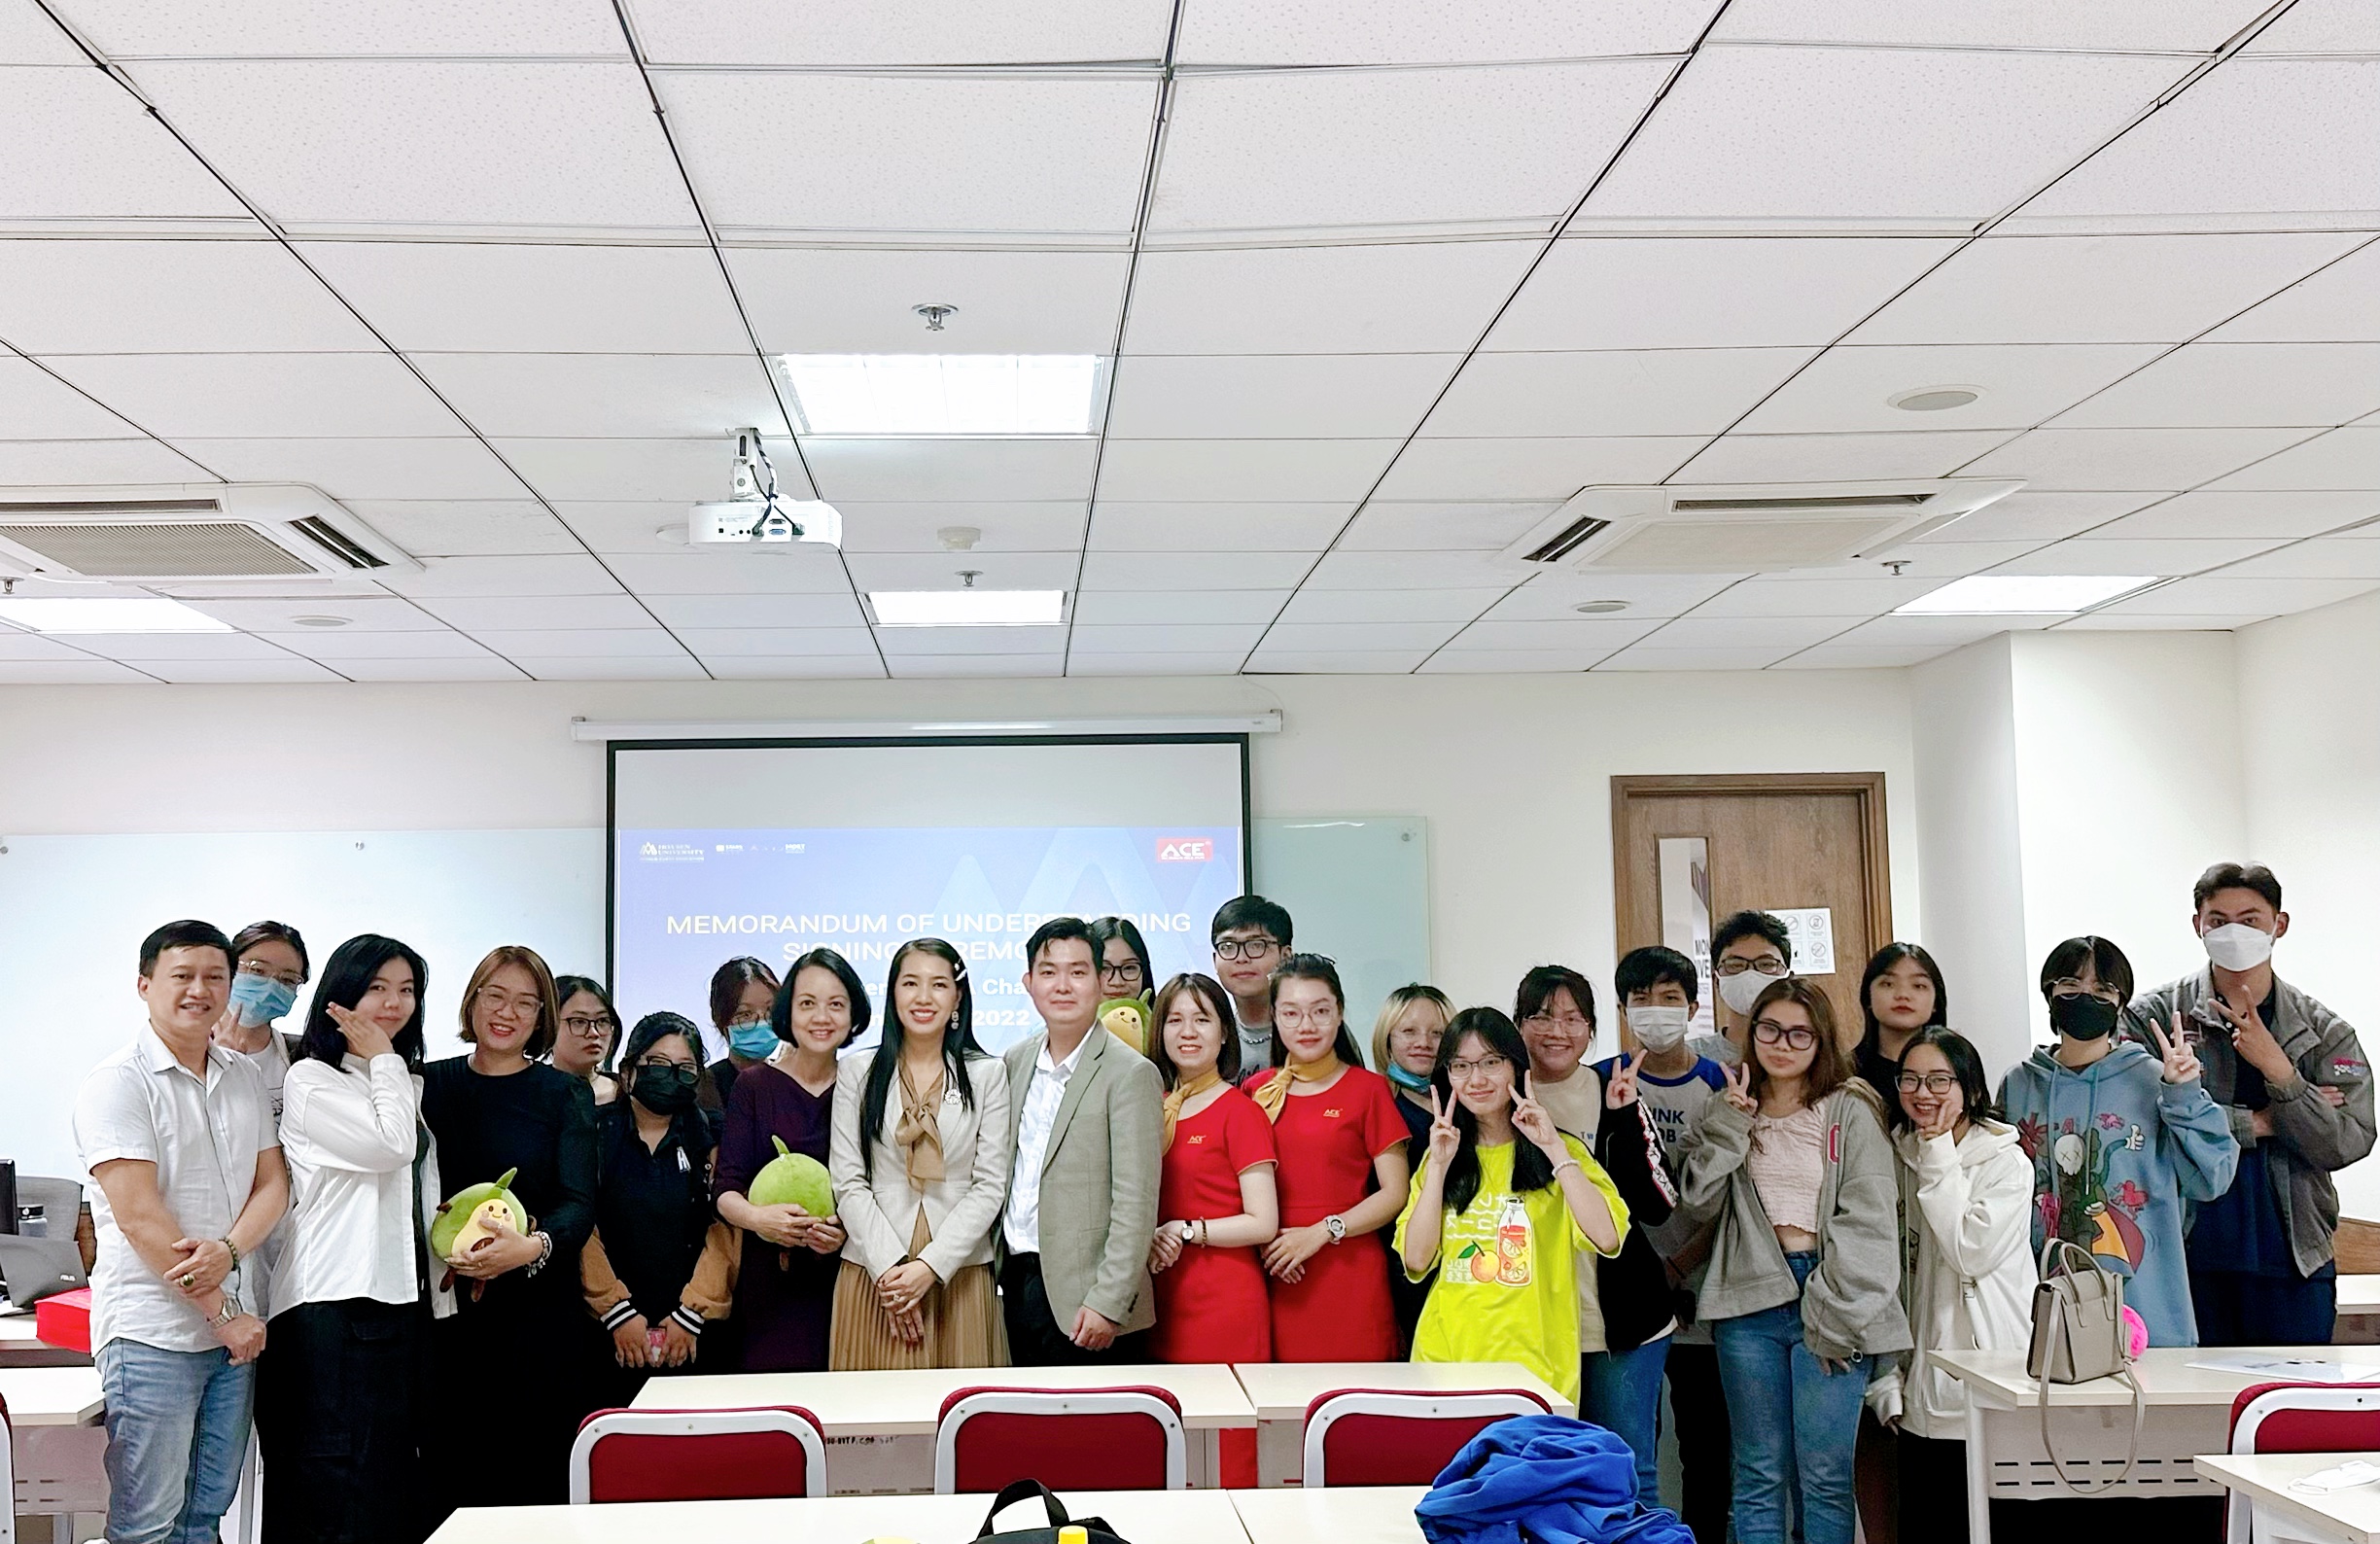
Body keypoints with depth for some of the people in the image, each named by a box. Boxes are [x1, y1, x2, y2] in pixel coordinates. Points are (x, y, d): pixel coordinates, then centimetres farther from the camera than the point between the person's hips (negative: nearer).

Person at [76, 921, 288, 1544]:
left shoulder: (246, 1077, 12)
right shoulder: (117, 1083, -8)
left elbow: (273, 1183, 10)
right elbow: (139, 1217, -14)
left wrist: (229, 1250, -12)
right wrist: (223, 1312, -12)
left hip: (233, 1326, 6)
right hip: (153, 1331, -6)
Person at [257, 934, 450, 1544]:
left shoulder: (408, 1082, 21)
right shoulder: (311, 1081, -4)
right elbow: (391, 1146, -14)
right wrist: (382, 1059, -4)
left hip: (407, 1298, 8)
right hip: (338, 1304, -8)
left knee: (397, 1476, 9)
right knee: (344, 1488, -7)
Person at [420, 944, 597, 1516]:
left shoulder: (565, 1094, 5)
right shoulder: (430, 1085, 9)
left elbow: (579, 1205, -4)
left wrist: (531, 1246, -24)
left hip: (538, 1315, -1)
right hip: (444, 1315, 1)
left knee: (535, 1480, -2)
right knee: (446, 1476, -1)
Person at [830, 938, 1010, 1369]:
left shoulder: (987, 1074, 4)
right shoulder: (857, 1071, 5)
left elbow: (990, 1185, -1)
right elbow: (848, 1183, 0)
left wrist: (931, 1265, -11)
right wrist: (890, 1266, -11)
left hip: (959, 1276, 0)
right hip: (873, 1276, 0)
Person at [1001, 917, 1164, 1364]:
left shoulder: (1130, 1073, -10)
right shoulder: (1016, 1061, 10)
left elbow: (1136, 1205, -13)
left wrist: (1108, 1303, -17)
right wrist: (1000, 1272, 10)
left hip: (1081, 1295, -6)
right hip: (1016, 1283, 6)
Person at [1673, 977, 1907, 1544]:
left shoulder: (1851, 1110, 2)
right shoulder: (1729, 1112, 13)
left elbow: (1867, 1220, -5)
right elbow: (1699, 1200, 3)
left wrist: (1830, 1309, -11)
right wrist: (1729, 1123, -6)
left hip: (1829, 1299, -3)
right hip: (1750, 1301, 3)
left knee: (1824, 1476, -3)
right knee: (1759, 1474, 7)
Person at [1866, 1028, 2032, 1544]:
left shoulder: (2007, 1163, -3)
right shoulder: (1900, 1162, 10)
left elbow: (1969, 1252, -17)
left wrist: (1940, 1159, -10)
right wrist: (1886, 1382, 5)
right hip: (1921, 1401, 4)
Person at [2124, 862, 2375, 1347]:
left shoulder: (2325, 1032, 7)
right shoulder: (2154, 1016, 0)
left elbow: (2347, 1145, -2)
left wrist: (2279, 1071, -14)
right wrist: (2259, 1123, -9)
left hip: (2295, 1264, 2)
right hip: (2189, 1259, -2)